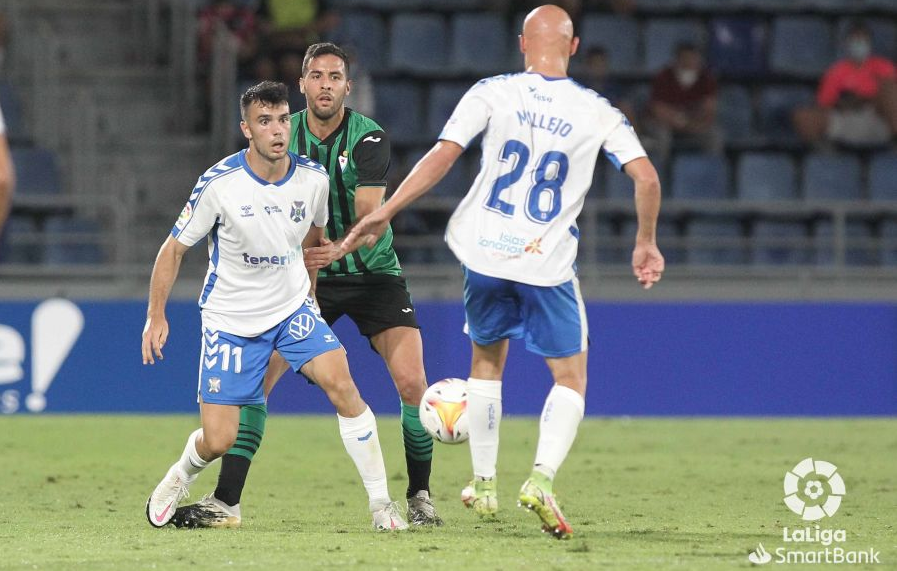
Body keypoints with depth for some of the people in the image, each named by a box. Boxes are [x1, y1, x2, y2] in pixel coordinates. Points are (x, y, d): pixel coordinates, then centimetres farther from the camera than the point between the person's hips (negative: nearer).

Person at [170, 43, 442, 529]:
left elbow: (368, 219, -27)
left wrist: (339, 247, -46)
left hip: (372, 274, -3)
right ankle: (225, 503, -7)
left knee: (411, 382, -17)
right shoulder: (284, 136, -4)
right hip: (307, 276, 3)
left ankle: (419, 498, 3)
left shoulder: (368, 138, -15)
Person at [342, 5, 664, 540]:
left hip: (486, 254, 1)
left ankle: (485, 484, 26)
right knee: (571, 380, 9)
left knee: (487, 360, 24)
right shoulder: (597, 112, -1)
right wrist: (647, 244, 9)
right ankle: (542, 477, -14)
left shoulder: (492, 93, -2)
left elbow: (443, 155, -10)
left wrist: (384, 212, -7)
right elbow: (646, 178, -7)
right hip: (549, 264, -1)